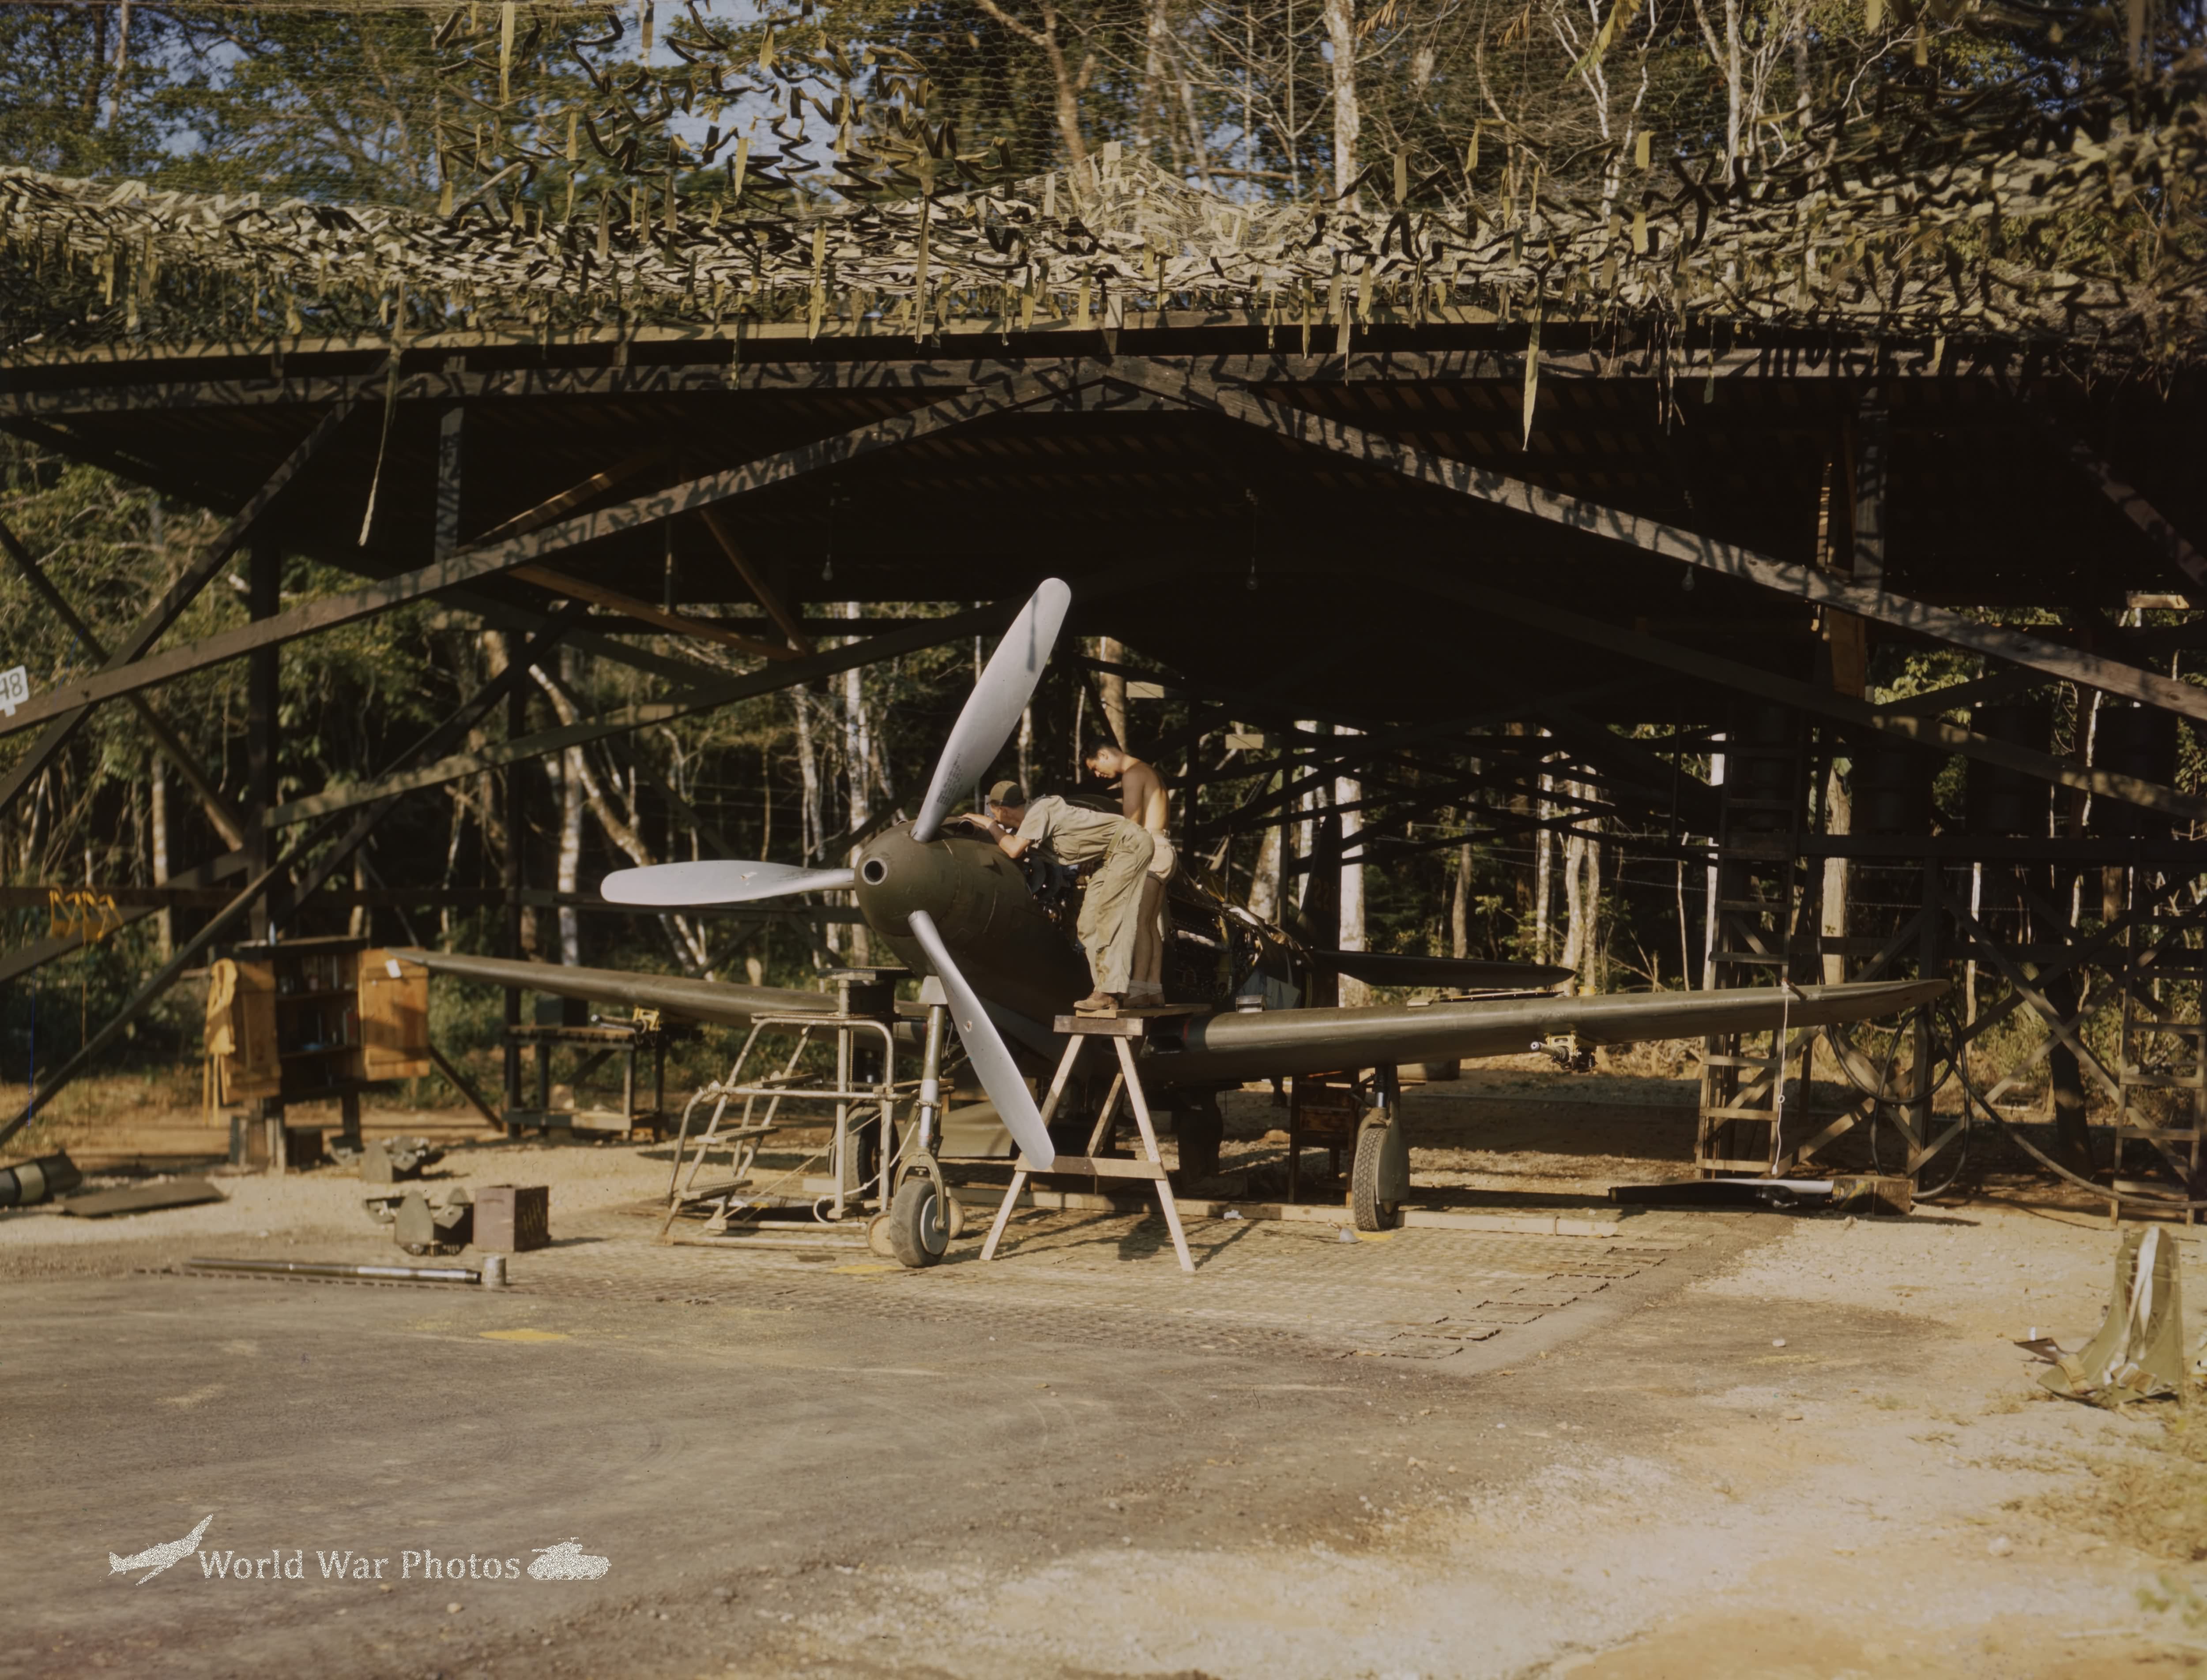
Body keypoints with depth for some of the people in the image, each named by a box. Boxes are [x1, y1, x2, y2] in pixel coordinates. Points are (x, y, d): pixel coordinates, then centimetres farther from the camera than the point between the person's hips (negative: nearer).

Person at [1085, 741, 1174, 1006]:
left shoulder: (1132, 775, -8)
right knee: (1151, 924, 8)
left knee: (1140, 921, -16)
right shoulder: (1150, 773, 23)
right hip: (1162, 850, 10)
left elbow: (1132, 824, -13)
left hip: (1148, 848, -10)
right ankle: (1154, 988, 6)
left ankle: (1138, 989, -24)